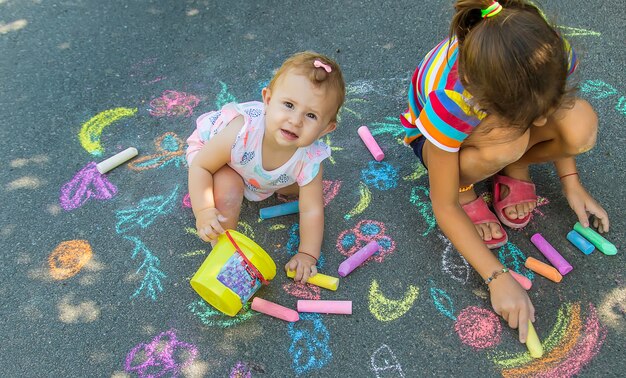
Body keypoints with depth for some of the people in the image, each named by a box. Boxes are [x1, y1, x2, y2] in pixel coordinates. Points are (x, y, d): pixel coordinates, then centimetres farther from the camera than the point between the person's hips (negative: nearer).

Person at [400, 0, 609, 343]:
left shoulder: (551, 55, -30)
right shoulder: (447, 105, -41)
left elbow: (560, 126, -4)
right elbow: (444, 207, -29)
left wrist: (570, 181, -10)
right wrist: (498, 278, -30)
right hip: (436, 135, -3)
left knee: (582, 126, -27)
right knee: (504, 143, -39)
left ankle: (515, 167, 2)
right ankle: (464, 186, -6)